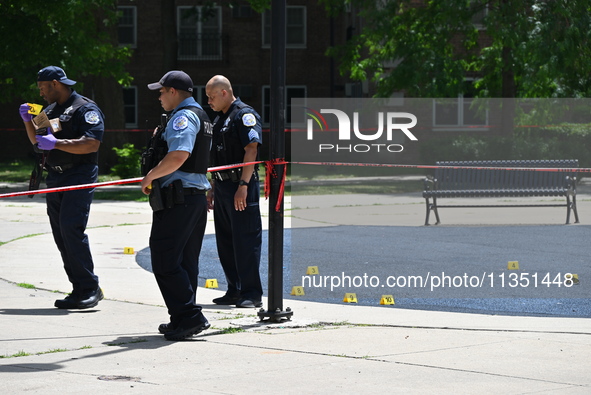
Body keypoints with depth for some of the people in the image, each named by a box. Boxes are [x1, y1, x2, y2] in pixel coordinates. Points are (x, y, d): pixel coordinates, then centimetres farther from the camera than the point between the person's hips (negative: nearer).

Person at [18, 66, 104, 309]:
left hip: (79, 177, -9)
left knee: (71, 228, -19)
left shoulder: (85, 109, -7)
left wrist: (56, 143, -24)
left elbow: (92, 144, -19)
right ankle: (80, 289, 9)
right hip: (55, 178, 9)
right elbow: (36, 139, 27)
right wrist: (28, 120, 9)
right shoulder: (51, 110, 19)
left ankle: (90, 288, -16)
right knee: (60, 233, 5)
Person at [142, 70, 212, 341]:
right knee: (186, 262, 12)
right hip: (198, 195, 10)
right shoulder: (201, 116, 20)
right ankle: (185, 319, 15)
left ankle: (190, 316, -13)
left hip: (177, 199, -10)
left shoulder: (183, 117, -13)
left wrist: (150, 176, -15)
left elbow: (178, 156, -27)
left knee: (165, 261, -9)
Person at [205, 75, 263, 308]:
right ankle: (235, 291, 18)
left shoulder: (245, 115, -10)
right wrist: (213, 190, 21)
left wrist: (243, 185, -24)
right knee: (226, 242, 11)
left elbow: (251, 151, -19)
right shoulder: (219, 120, 20)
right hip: (223, 186, 10)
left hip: (241, 187, -10)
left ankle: (251, 294, -5)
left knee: (245, 241, -8)